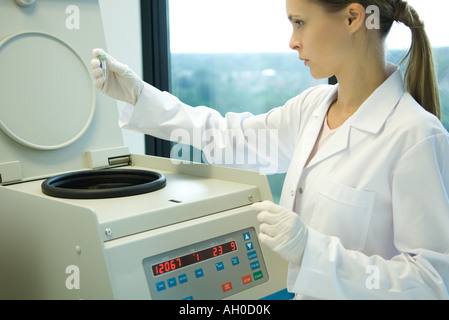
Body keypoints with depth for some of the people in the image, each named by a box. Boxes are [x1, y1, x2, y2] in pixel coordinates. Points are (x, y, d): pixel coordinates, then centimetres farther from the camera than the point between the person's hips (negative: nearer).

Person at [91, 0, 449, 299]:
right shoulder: (314, 106, 0)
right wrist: (138, 95, 3)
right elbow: (232, 136, 9)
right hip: (306, 290, 6)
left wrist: (312, 250, -31)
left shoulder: (418, 136, -23)